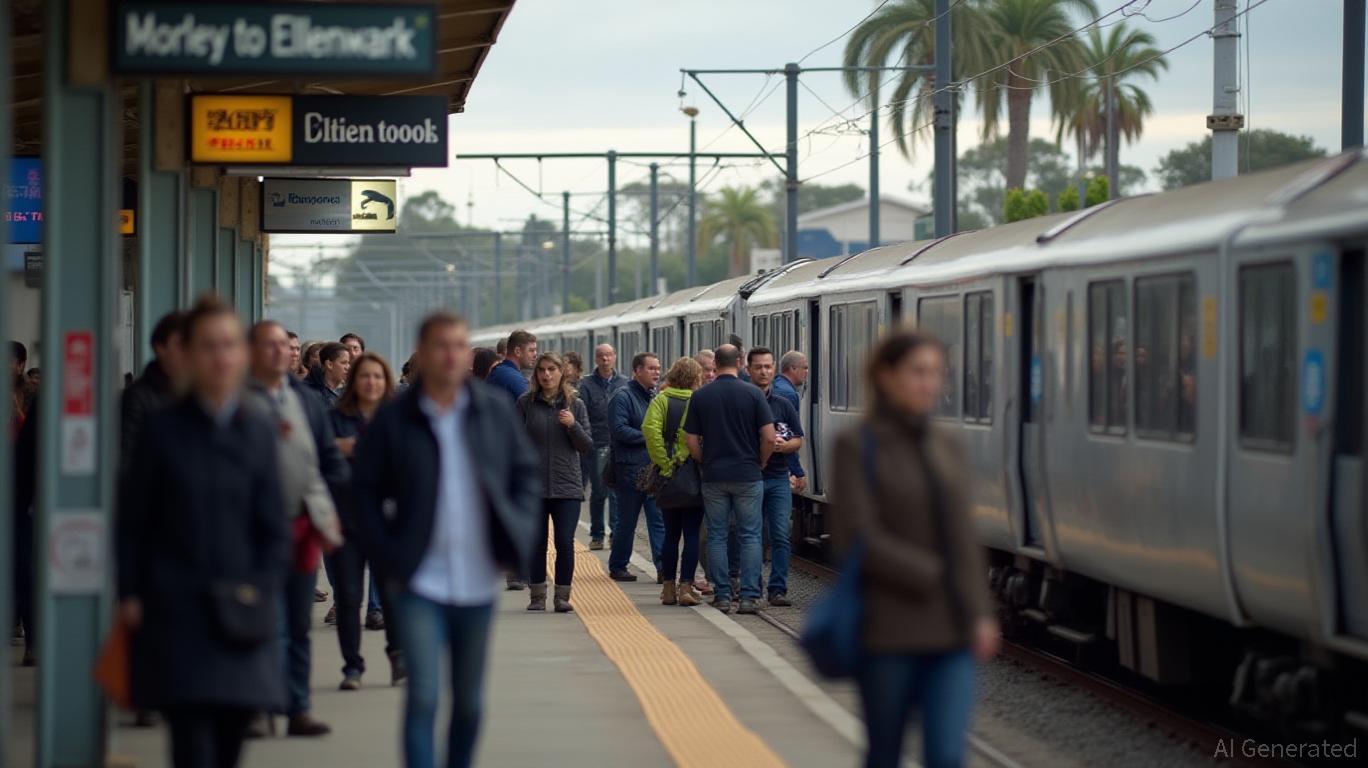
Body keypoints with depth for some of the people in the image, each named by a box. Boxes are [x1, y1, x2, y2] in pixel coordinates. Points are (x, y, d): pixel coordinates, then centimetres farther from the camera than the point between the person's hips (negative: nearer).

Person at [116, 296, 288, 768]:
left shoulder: (258, 431, 7)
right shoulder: (161, 429, 0)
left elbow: (274, 529, 7)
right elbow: (132, 521, 3)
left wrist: (260, 587, -7)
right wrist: (130, 596, -3)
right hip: (175, 613, -3)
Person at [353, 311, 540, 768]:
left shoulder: (495, 409, 3)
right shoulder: (393, 418, -4)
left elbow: (526, 471, 12)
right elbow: (367, 491, 1)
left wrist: (518, 534, 0)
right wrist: (388, 559, -5)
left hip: (478, 580, 3)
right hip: (420, 582, -3)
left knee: (469, 701, 13)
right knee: (423, 696, -12)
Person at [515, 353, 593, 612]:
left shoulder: (575, 405, 5)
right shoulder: (525, 403, 2)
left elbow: (588, 446, 5)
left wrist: (573, 425, -13)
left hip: (567, 486, 0)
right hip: (533, 486, 0)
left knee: (565, 543, -3)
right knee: (536, 544, 5)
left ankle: (563, 596, 5)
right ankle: (537, 596, 14)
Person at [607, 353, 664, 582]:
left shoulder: (657, 397, 16)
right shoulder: (623, 397, -7)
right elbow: (620, 430, -17)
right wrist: (649, 437, -16)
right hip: (631, 468, -6)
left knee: (660, 519, -2)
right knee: (627, 520, 4)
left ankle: (663, 567, -6)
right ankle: (617, 567, 16)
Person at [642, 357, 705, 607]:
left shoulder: (661, 399, 0)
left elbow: (650, 428, -14)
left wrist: (663, 464, -12)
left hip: (668, 476, 2)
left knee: (670, 534, 12)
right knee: (692, 534, 4)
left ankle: (669, 588, 13)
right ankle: (686, 587, -1)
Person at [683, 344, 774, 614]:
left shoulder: (700, 396, 0)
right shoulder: (752, 394, -5)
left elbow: (692, 442, 0)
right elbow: (769, 438, -9)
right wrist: (760, 462, 9)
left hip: (714, 477, 1)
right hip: (748, 475, -1)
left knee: (717, 536, 8)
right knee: (749, 536, 4)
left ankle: (722, 595, 7)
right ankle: (748, 596, -1)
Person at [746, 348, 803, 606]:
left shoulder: (783, 405, 10)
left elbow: (799, 441, 11)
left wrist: (783, 445, -10)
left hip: (778, 478, 2)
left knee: (780, 536, -5)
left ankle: (778, 588, -4)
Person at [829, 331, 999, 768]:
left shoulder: (948, 447, 9)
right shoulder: (856, 447, -7)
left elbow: (962, 536, 11)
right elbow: (857, 540, -14)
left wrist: (979, 613, 1)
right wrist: (932, 577, -13)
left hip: (949, 633, 4)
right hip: (888, 631, -4)